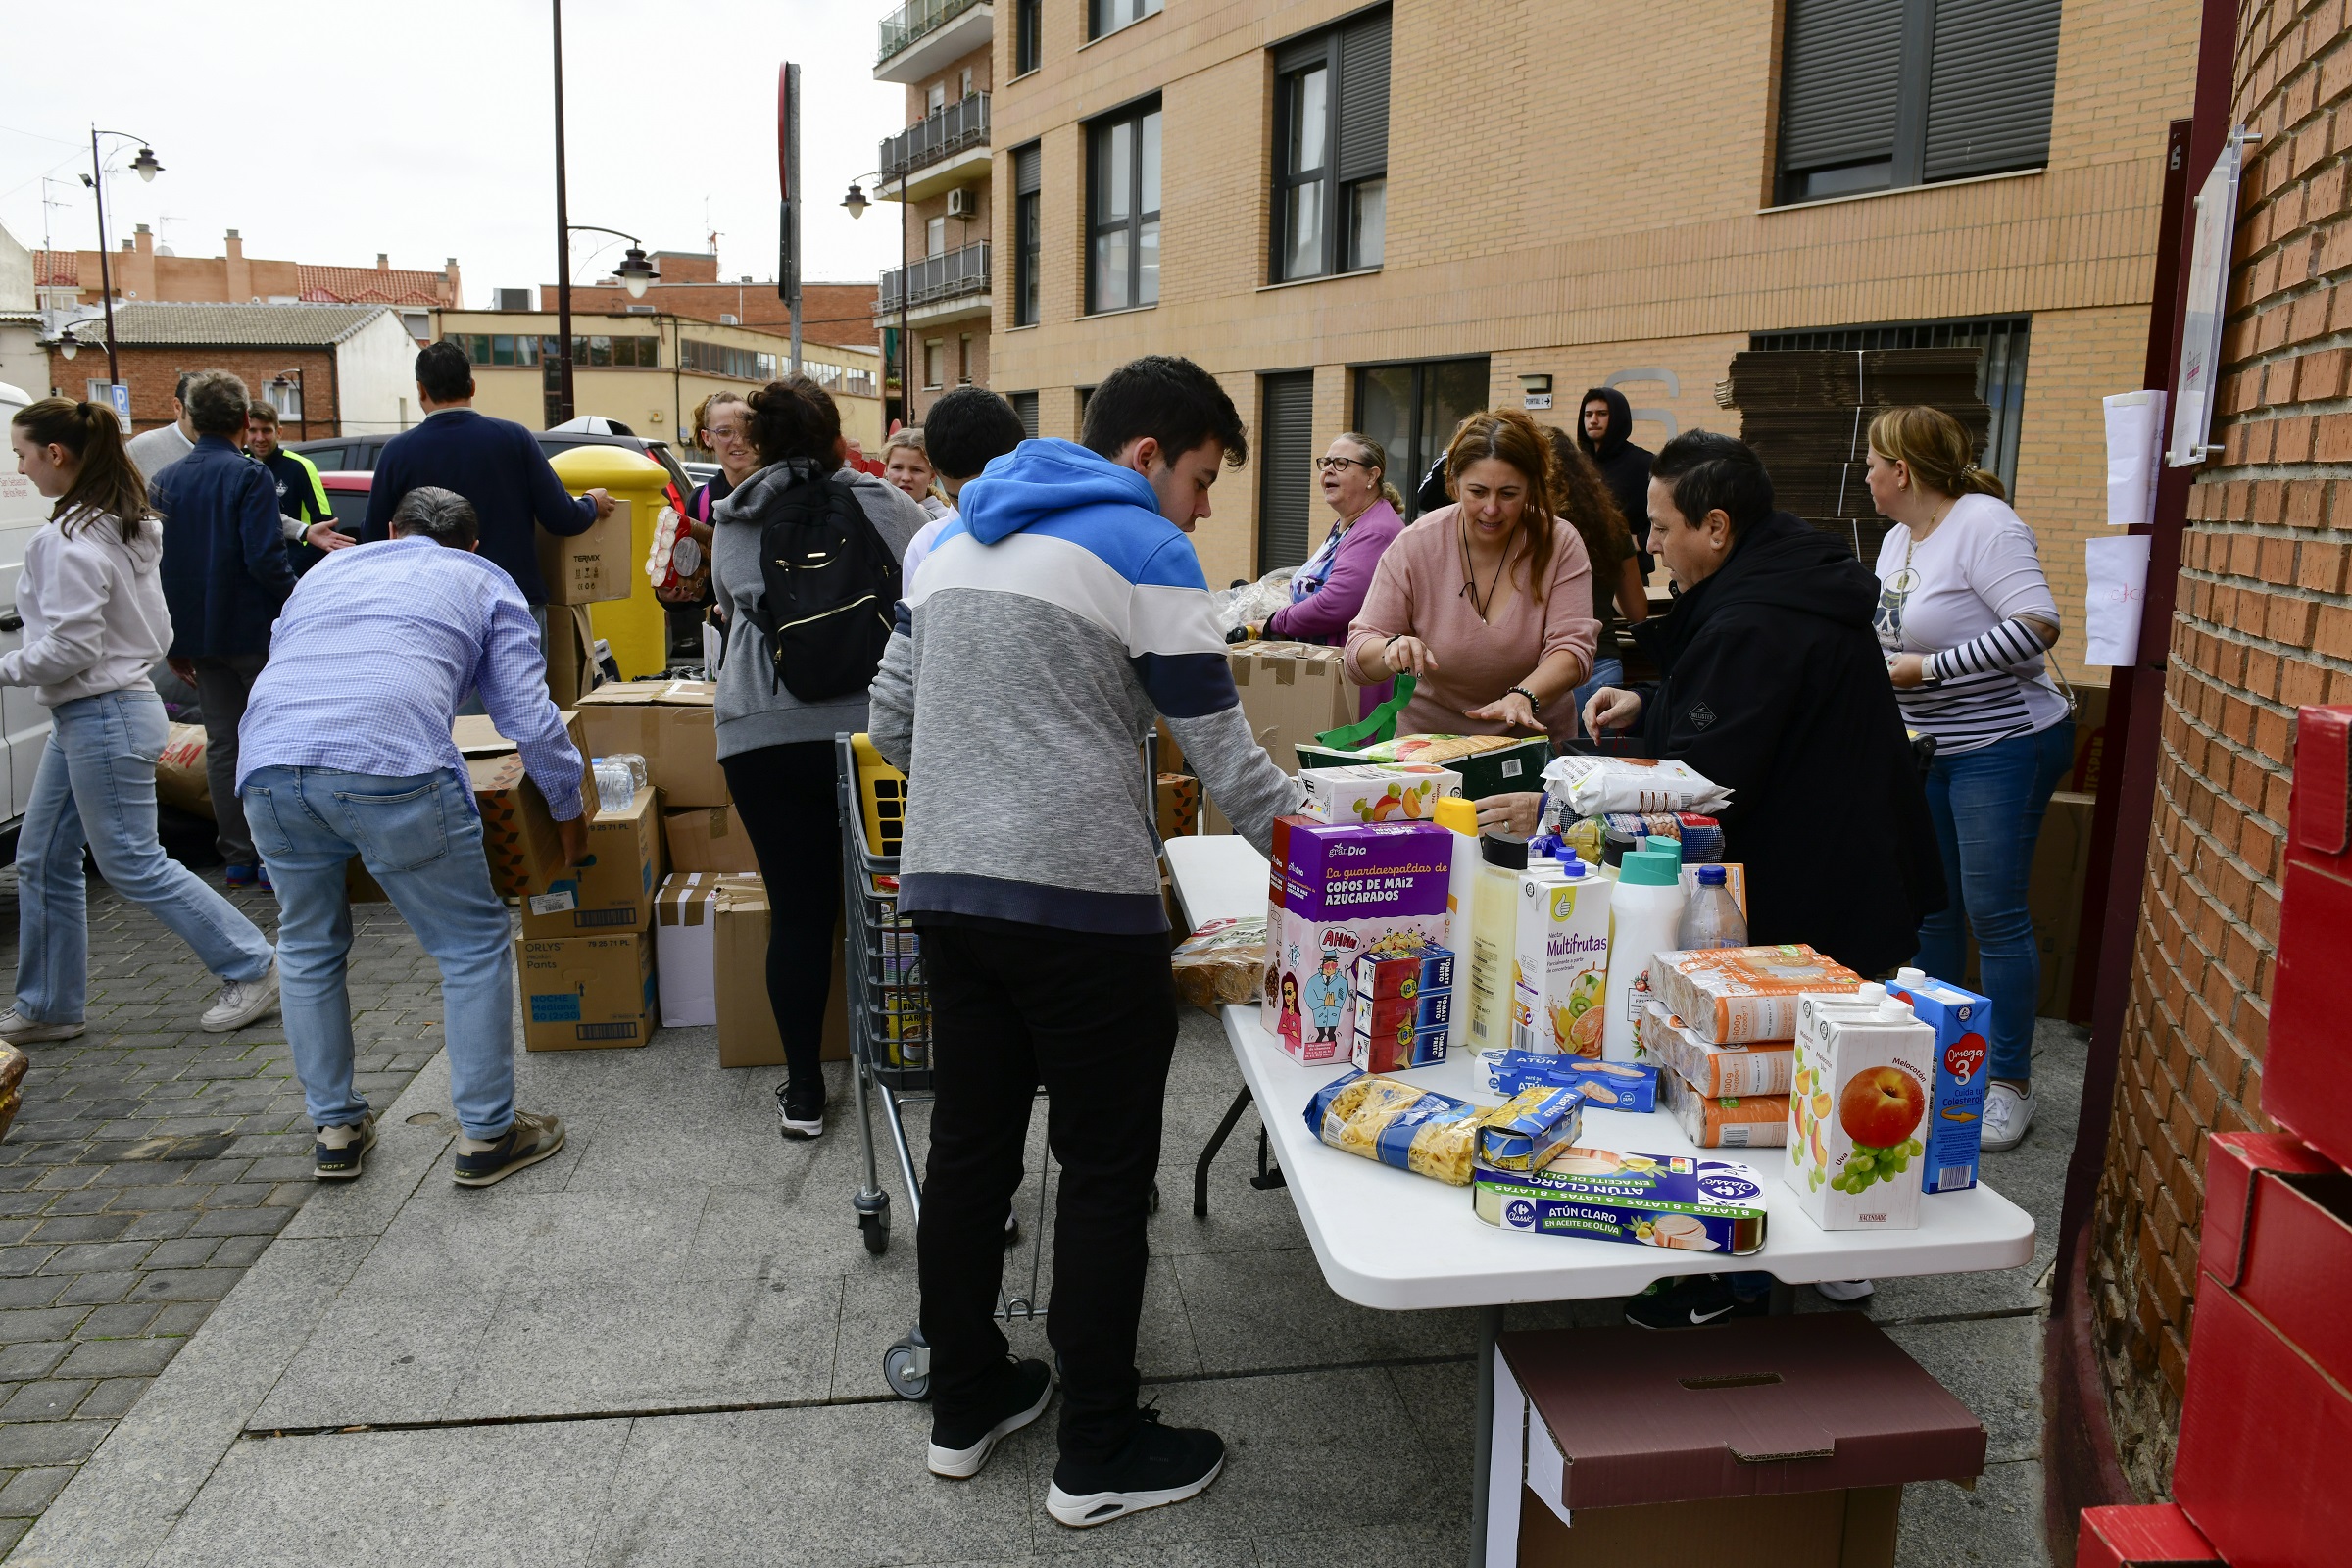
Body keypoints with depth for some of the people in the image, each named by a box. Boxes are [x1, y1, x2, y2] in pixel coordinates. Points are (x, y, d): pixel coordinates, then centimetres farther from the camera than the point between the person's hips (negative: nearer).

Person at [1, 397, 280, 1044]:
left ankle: (251, 969, 7)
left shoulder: (70, 540, -19)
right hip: (84, 716, 10)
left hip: (102, 717, -10)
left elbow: (69, 646, -22)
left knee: (131, 863, -1)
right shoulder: (132, 524, 10)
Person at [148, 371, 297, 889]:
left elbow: (155, 566, 10)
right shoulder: (249, 476, -11)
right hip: (255, 633, -6)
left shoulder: (165, 481, 8)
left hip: (198, 636, 6)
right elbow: (264, 558, -20)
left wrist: (176, 642, 16)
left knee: (222, 743, 11)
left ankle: (238, 858, 15)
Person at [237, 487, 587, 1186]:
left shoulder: (326, 568, 35)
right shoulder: (483, 582, 22)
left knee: (309, 949, 24)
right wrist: (570, 809, 25)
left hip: (266, 765, 5)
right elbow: (528, 716, 12)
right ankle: (486, 1135, 14)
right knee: (475, 945, 10)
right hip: (392, 765, -5)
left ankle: (335, 1130, 32)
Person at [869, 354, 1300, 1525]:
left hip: (944, 888, 7)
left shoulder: (952, 539, 15)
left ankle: (964, 1406, 30)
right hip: (1081, 903, -7)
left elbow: (892, 721, 17)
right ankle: (1098, 1457, 15)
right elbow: (1225, 759, -9)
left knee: (969, 1151, 16)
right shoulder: (1143, 550, -7)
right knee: (1106, 1174, 5)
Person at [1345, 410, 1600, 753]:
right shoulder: (1415, 546, -6)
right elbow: (1359, 654, -6)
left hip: (1536, 740, -1)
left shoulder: (1559, 543, -5)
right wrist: (1392, 650, -29)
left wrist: (1524, 697, -32)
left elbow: (1573, 647, -12)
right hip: (1430, 735, 1)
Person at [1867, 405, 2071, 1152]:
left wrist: (1927, 668, -23)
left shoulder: (1984, 524, -16)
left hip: (2002, 747, -9)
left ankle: (2010, 1083, 6)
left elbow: (2036, 625, -25)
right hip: (1924, 749, 9)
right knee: (1928, 907, 12)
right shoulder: (1898, 538, 11)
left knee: (1994, 911, -5)